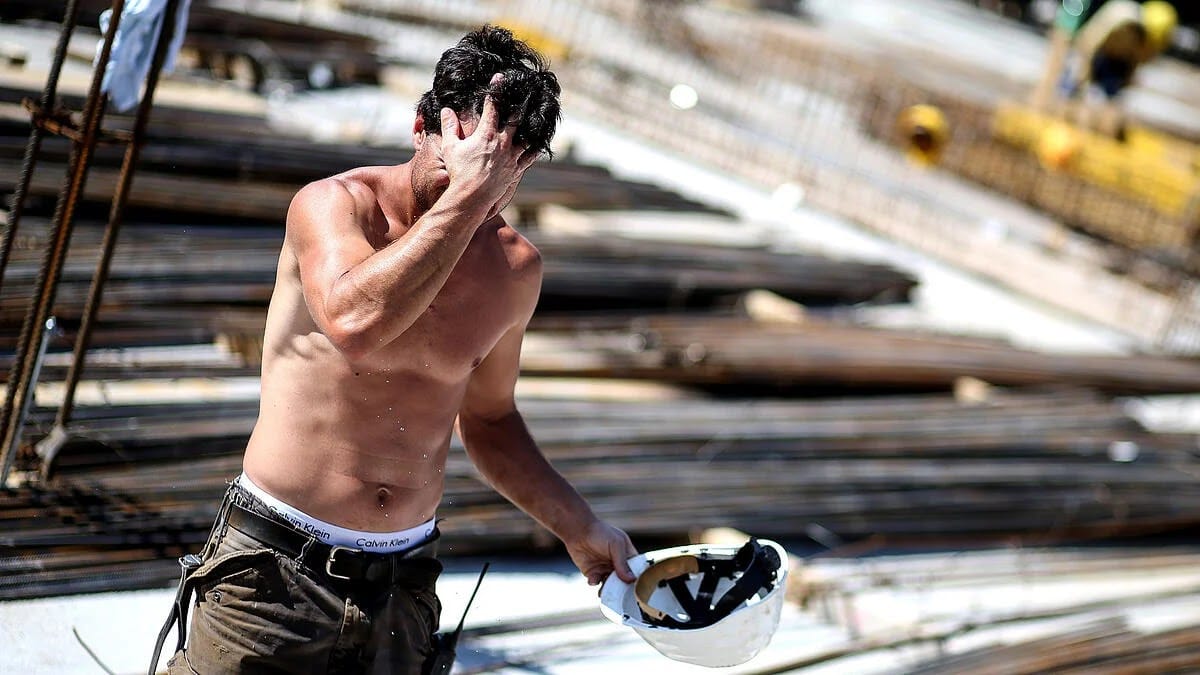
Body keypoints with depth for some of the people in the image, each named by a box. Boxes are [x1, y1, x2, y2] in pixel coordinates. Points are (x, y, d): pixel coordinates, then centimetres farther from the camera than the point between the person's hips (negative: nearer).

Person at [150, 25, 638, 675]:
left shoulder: (514, 268, 5)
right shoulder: (333, 203, -10)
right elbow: (355, 322, -32)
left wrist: (578, 526, 12)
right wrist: (466, 196, -28)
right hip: (277, 572, -4)